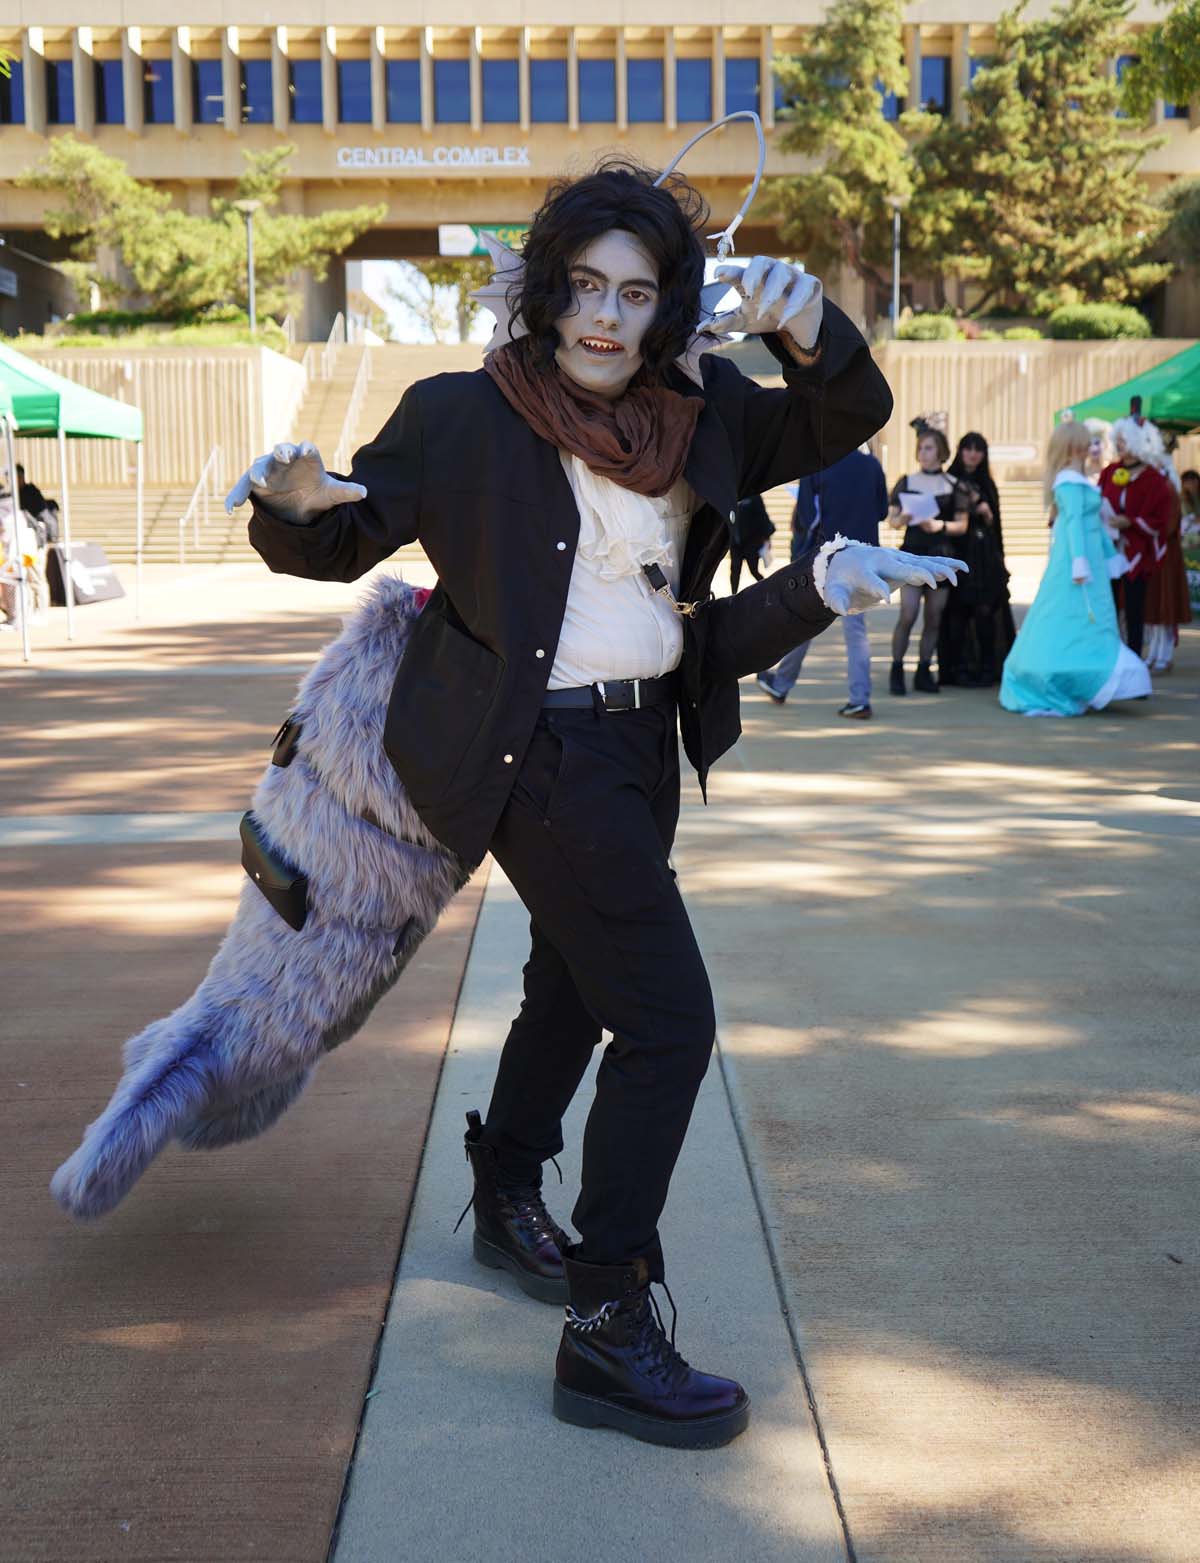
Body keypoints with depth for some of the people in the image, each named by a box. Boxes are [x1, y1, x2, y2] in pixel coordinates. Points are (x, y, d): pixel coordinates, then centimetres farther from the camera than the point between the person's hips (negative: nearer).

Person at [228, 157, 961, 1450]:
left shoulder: (698, 413, 2)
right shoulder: (462, 418, -11)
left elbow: (850, 420, 6)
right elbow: (337, 544, -4)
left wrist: (807, 329, -14)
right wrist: (291, 502, -27)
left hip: (643, 745, 8)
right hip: (539, 752, -7)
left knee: (572, 987, 24)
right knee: (666, 1018, -14)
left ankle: (508, 1205, 48)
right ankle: (605, 1334, -4)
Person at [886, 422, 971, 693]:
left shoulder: (955, 486, 6)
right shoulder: (907, 482, 5)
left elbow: (962, 525, 4)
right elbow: (892, 518, 6)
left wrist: (938, 525, -14)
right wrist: (902, 518, -16)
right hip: (912, 554, -1)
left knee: (934, 618, 3)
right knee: (907, 615, -11)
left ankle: (923, 672, 13)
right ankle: (897, 670, -1)